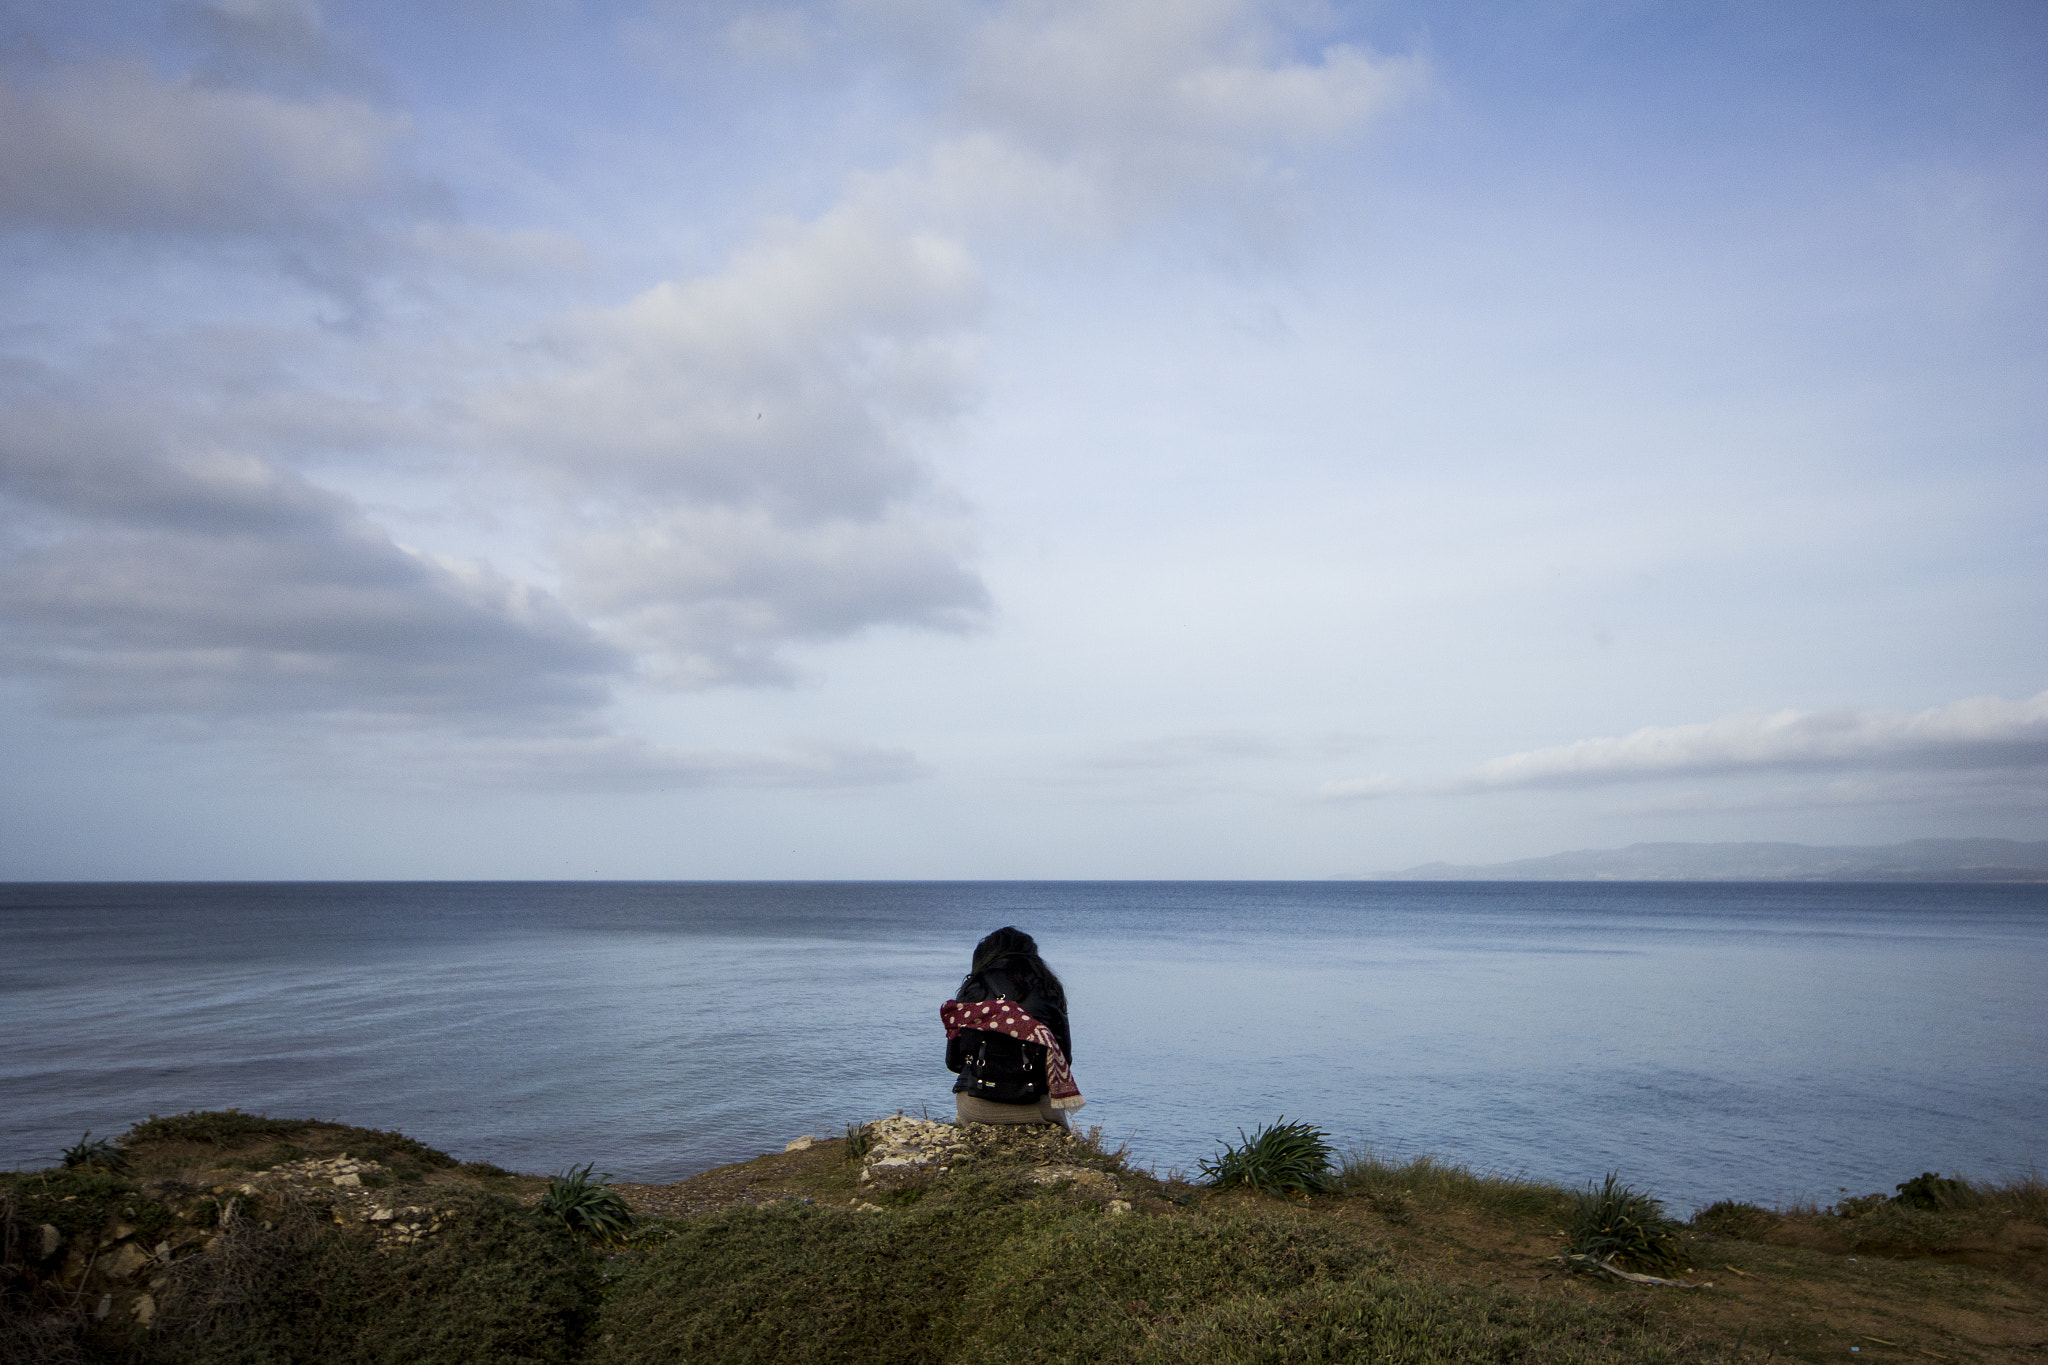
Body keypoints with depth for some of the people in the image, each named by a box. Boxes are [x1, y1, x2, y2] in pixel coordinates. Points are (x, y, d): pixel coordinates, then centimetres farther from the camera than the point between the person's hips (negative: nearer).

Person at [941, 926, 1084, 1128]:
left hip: (975, 1108, -1)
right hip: (1035, 1104, 1)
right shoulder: (1048, 990, 9)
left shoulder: (972, 989, 7)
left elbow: (953, 1062, 8)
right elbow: (1065, 1057, 9)